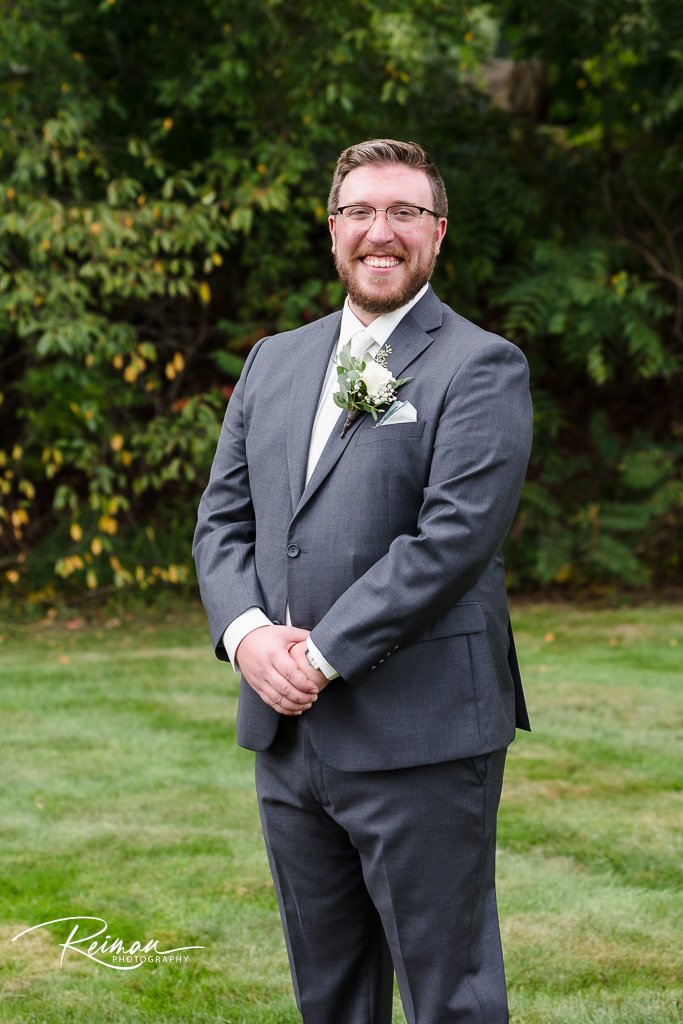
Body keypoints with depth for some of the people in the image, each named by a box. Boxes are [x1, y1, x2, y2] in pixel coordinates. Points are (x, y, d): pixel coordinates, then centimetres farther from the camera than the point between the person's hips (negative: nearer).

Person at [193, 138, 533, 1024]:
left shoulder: (482, 368, -6)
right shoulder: (274, 362, 15)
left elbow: (454, 537, -17)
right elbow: (222, 518, 12)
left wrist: (322, 655, -18)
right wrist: (247, 633, -8)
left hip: (420, 742, -6)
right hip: (287, 736, 7)